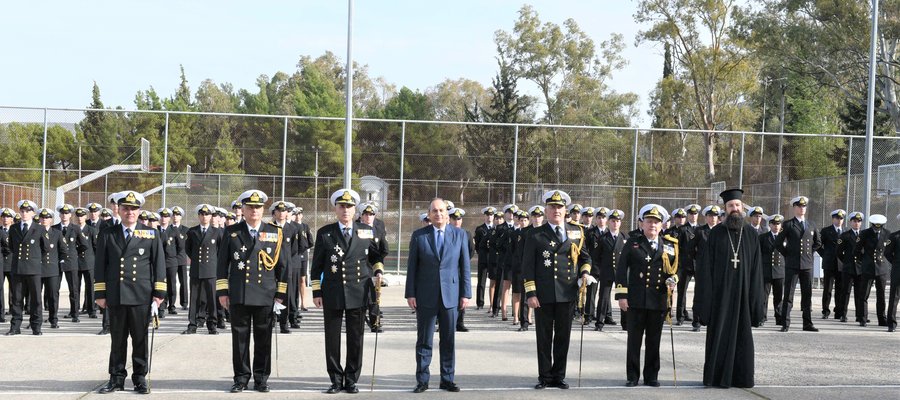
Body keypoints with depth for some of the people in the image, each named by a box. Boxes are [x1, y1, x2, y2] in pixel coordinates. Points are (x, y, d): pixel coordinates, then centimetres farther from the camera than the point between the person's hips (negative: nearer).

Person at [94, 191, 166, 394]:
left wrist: (159, 293, -2)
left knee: (140, 339, 5)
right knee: (117, 339, 7)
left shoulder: (151, 234, 4)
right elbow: (100, 265, 6)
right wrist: (100, 294, 2)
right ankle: (117, 378, 14)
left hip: (141, 296, -1)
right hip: (115, 296, 1)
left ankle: (140, 378, 14)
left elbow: (159, 264, 4)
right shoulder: (107, 234, 6)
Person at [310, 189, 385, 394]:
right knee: (332, 339, 3)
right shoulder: (324, 233, 4)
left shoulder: (367, 232, 6)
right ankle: (336, 380, 13)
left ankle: (351, 380, 14)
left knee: (355, 339, 4)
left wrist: (378, 270, 0)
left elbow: (376, 255, 20)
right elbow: (317, 265, 5)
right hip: (332, 293, 0)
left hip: (358, 293, 1)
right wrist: (316, 292, 0)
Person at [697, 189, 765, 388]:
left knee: (743, 334, 6)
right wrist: (707, 293, -8)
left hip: (743, 292, 2)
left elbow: (756, 267, 5)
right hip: (720, 292, -1)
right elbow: (707, 266, -1)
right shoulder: (716, 233, 2)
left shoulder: (752, 233, 6)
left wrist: (756, 295, -1)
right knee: (720, 333, 1)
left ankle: (741, 376, 14)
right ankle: (717, 376, 8)